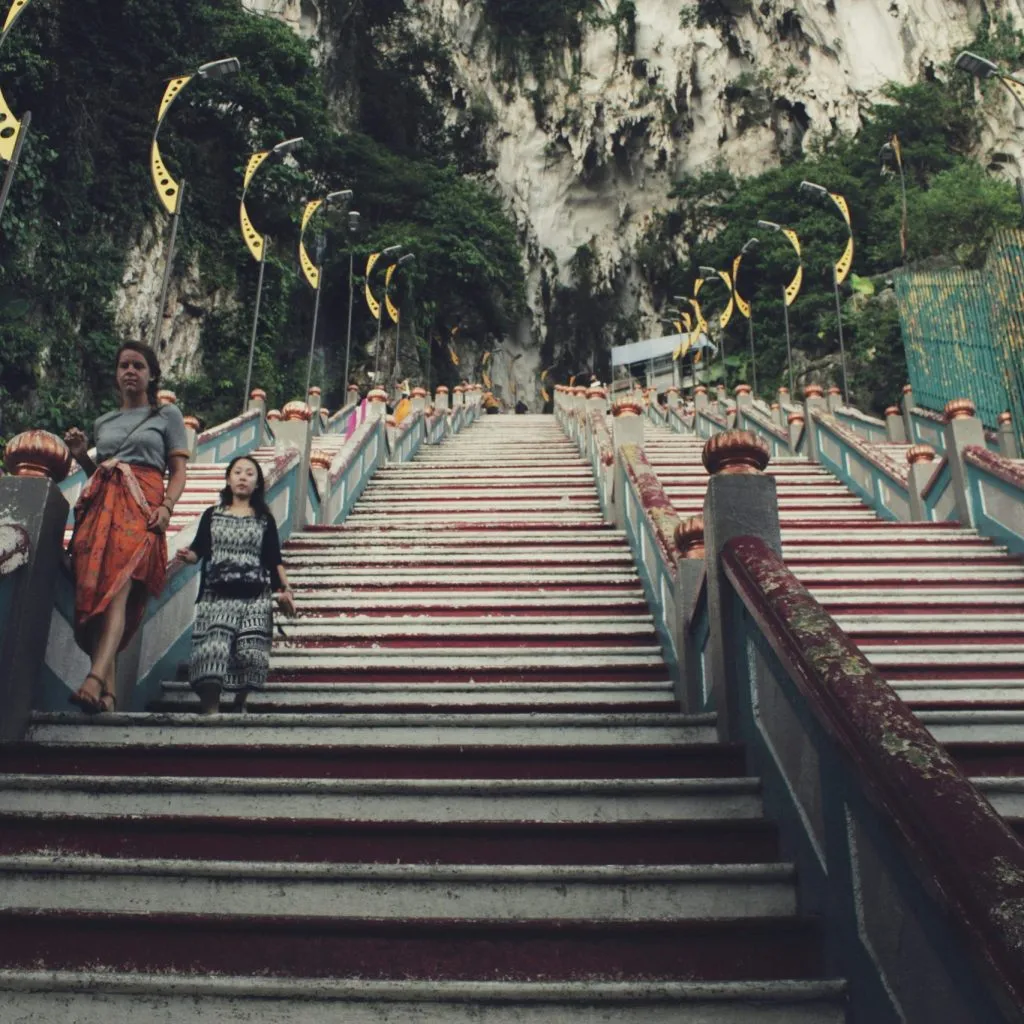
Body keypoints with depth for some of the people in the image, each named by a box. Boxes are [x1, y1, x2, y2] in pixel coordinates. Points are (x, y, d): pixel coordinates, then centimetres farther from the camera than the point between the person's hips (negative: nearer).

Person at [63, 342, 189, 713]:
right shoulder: (103, 422, 27)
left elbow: (178, 471, 6)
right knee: (94, 594, -9)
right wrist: (81, 455, 10)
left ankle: (94, 681, -39)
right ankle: (108, 691, -10)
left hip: (141, 506, -5)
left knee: (117, 591, -23)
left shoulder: (167, 415, 13)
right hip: (98, 506, 5)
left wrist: (166, 507, -11)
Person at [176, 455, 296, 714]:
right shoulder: (211, 515, 15)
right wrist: (187, 555, -16)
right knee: (212, 650, -17)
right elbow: (198, 550, 7)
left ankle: (240, 704, 12)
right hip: (217, 595, 0)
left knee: (249, 652, -10)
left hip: (255, 598, 1)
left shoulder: (265, 519, 15)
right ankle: (210, 712, -17)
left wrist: (285, 589, -1)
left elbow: (274, 560, 10)